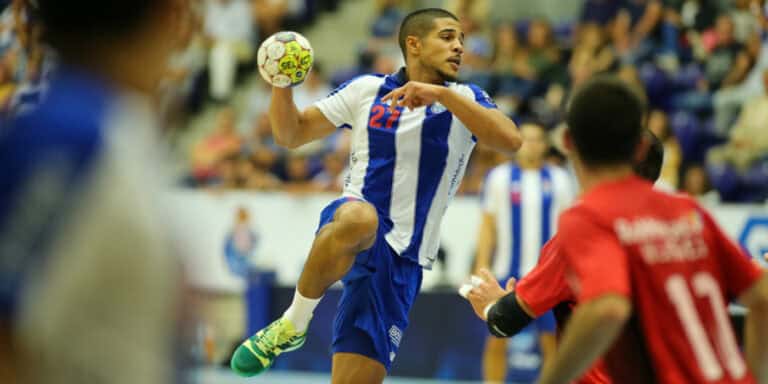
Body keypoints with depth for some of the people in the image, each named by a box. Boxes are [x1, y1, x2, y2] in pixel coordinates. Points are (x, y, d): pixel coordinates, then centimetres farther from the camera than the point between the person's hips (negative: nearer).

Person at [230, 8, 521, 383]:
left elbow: (510, 139, -15)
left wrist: (441, 93, -23)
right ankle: (293, 322, -21)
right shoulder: (366, 89, 8)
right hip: (349, 224, -1)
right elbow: (290, 134, 13)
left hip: (401, 262, 1)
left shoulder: (465, 99, 6)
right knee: (359, 218, -40)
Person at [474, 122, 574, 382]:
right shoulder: (499, 177, 4)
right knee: (497, 339, 0)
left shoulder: (559, 180, 7)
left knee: (553, 339, 0)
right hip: (506, 271, 0)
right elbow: (487, 225, 4)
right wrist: (481, 267, -3)